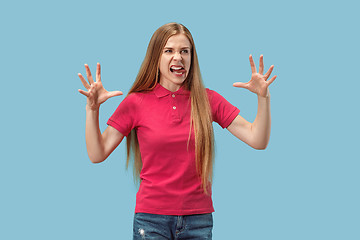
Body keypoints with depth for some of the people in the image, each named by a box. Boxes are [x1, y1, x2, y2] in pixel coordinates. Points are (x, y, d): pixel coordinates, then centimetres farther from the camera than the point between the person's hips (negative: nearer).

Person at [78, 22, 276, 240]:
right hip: (152, 219, -1)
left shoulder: (208, 100, 3)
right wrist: (92, 108, -13)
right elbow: (97, 154, -2)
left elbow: (257, 140, 1)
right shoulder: (136, 102, -1)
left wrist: (263, 97, -11)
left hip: (198, 219, 2)